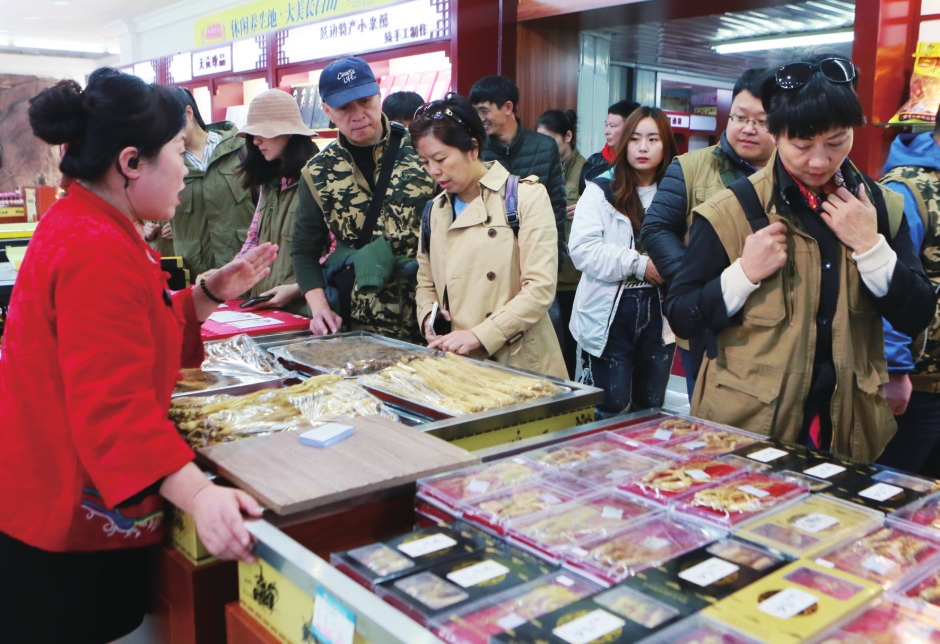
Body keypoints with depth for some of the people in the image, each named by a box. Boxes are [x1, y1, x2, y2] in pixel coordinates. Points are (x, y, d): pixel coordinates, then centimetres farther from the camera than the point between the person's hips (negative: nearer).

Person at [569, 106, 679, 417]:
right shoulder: (601, 191, -2)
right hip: (611, 316, -3)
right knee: (610, 411, 3)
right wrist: (638, 264, -16)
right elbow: (582, 249, -14)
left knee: (651, 409, 14)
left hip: (659, 314, 3)